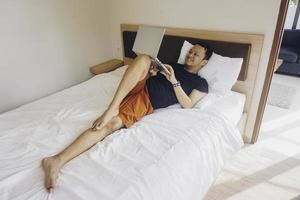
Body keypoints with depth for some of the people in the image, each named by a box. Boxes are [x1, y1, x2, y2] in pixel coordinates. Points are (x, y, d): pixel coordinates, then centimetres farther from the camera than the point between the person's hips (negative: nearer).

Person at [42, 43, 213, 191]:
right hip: (140, 88, 4)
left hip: (146, 103, -4)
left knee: (111, 124, -27)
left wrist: (174, 81, -9)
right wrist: (151, 73, 1)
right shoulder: (174, 66, 27)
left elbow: (187, 105, -2)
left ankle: (58, 160, -33)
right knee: (144, 59, -27)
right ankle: (113, 107, -38)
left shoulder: (201, 83, 14)